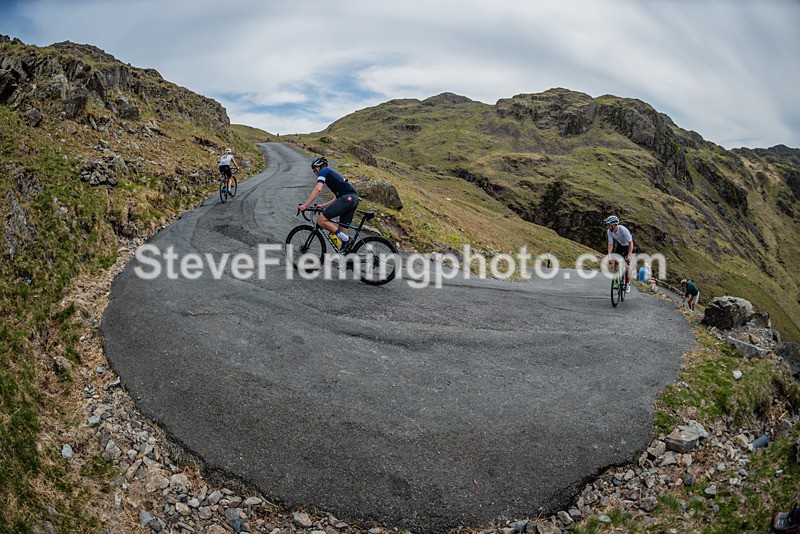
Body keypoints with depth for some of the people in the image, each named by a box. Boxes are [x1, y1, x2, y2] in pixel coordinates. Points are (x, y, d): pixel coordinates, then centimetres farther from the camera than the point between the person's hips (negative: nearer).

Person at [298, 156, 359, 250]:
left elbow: (318, 189, -8)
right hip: (354, 198, 9)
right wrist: (322, 206, 36)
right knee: (342, 231, 9)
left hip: (347, 198, -9)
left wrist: (305, 205, -9)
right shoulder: (333, 174, 35)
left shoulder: (323, 172, 9)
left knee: (321, 220, -12)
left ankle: (344, 237, -12)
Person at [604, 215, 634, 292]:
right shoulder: (609, 231, -23)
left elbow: (631, 243, -37)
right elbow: (610, 243, -17)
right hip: (619, 245, 4)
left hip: (627, 245, -4)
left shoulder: (623, 230, -38)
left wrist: (629, 255, -45)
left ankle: (627, 283, 2)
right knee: (615, 260, -9)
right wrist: (609, 254, -32)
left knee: (626, 264, -10)